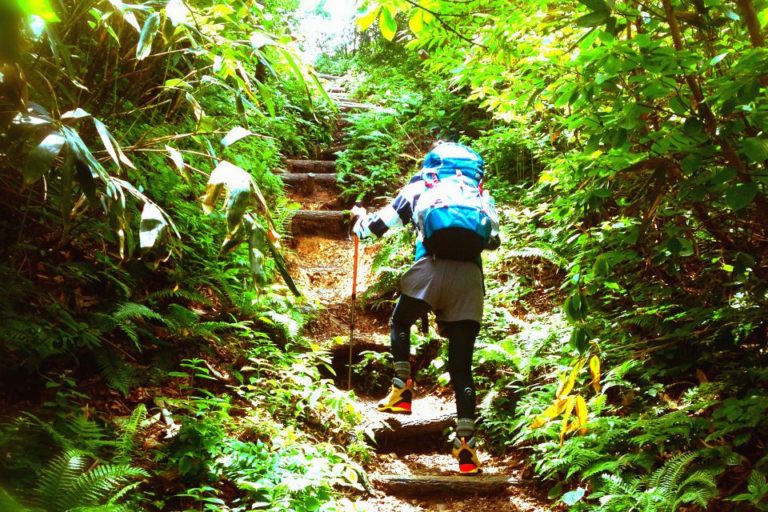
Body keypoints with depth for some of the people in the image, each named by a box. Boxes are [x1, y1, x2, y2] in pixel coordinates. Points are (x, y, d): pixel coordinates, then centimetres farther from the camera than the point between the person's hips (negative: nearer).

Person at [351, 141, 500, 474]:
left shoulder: (423, 184, 21)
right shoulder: (481, 192, 26)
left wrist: (361, 224, 47)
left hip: (433, 266, -2)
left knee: (400, 324, 28)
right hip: (470, 274, 2)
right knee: (462, 367, 5)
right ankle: (466, 444, -4)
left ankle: (402, 389, 13)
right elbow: (494, 239, 26)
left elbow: (383, 222, 25)